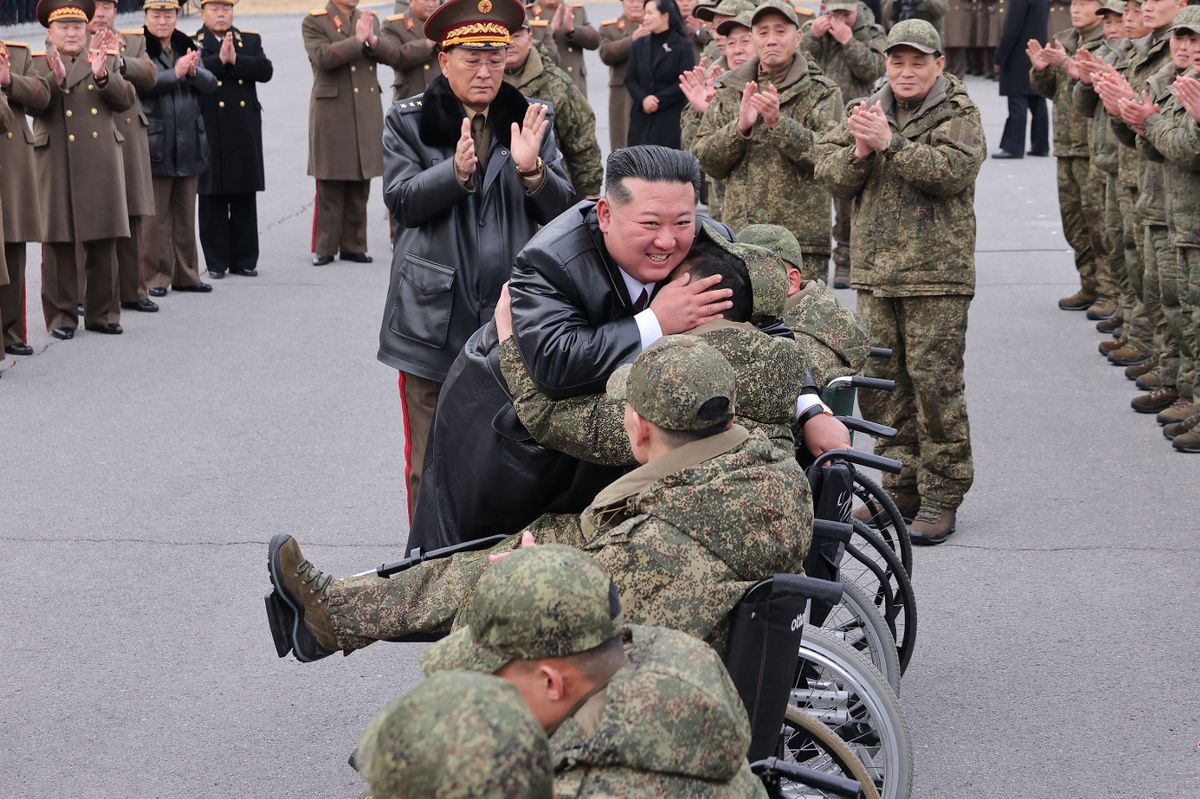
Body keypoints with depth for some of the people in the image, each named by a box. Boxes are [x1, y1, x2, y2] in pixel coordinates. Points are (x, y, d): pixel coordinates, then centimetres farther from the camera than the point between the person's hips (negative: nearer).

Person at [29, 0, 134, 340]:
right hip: (57, 167, -2)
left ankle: (102, 313, 15)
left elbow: (125, 100, 0)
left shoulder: (106, 59, 11)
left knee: (103, 241, 6)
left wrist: (102, 74, -16)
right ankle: (61, 316, 8)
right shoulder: (36, 64, 4)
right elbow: (33, 106, -10)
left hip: (100, 164, 2)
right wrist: (56, 78, -25)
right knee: (58, 242, 0)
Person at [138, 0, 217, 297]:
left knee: (185, 214, 12)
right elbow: (140, 83, -21)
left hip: (188, 144, 6)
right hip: (154, 146, -6)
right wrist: (176, 74, -22)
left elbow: (210, 85, 5)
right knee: (154, 216, -1)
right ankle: (154, 277, 6)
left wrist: (194, 71, -15)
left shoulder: (187, 47, 13)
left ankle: (186, 274, 21)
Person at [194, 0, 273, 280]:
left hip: (245, 133, 3)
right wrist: (219, 59, -20)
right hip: (210, 134, -3)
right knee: (213, 200, 2)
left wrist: (235, 60, -14)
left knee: (245, 199, 6)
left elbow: (266, 71, -3)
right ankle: (216, 261, 10)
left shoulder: (250, 41, 12)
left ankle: (244, 259, 13)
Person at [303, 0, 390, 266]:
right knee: (329, 187, -1)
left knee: (360, 187, 7)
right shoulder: (314, 22, -2)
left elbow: (388, 56, 5)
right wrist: (357, 39, -18)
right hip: (332, 114, -4)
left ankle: (353, 245, 15)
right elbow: (322, 57, -17)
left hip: (367, 114, 5)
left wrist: (372, 39, -13)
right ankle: (324, 248, 7)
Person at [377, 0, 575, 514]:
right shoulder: (408, 122, 5)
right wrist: (457, 172, -20)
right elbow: (401, 201, -5)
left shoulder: (530, 121, 8)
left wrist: (530, 168, -17)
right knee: (430, 462, 3)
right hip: (435, 319, -1)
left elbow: (561, 210, 3)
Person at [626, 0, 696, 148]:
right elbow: (630, 79, 7)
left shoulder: (683, 46, -3)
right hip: (642, 117, 4)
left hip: (671, 119, -4)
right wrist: (643, 99, -12)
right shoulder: (639, 45, 11)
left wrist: (658, 100, -15)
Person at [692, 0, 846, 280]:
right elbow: (703, 160, 8)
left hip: (802, 236, -3)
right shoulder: (728, 92, 14)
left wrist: (779, 122, -20)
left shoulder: (822, 93, 4)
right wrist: (740, 127, -9)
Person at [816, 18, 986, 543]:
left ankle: (942, 498, 3)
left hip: (936, 275, -5)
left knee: (935, 383, -5)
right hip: (875, 272, 5)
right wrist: (859, 151, -14)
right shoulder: (867, 111, 13)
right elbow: (828, 171, 6)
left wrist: (889, 142, -22)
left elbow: (952, 170, -19)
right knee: (879, 382, 9)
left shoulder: (958, 115, -2)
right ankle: (901, 487, 21)